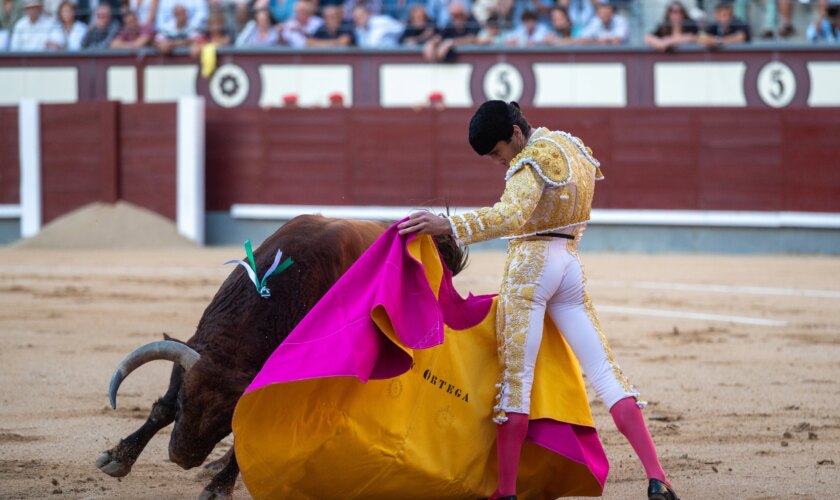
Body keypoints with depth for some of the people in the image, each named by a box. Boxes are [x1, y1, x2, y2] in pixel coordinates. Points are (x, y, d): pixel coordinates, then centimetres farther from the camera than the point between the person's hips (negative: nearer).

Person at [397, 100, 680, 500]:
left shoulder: (534, 158, -13)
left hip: (530, 264, -8)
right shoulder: (571, 146, 15)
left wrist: (448, 225, -41)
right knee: (605, 373, 3)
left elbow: (512, 215, -29)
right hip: (571, 266, 8)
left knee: (515, 377, -4)